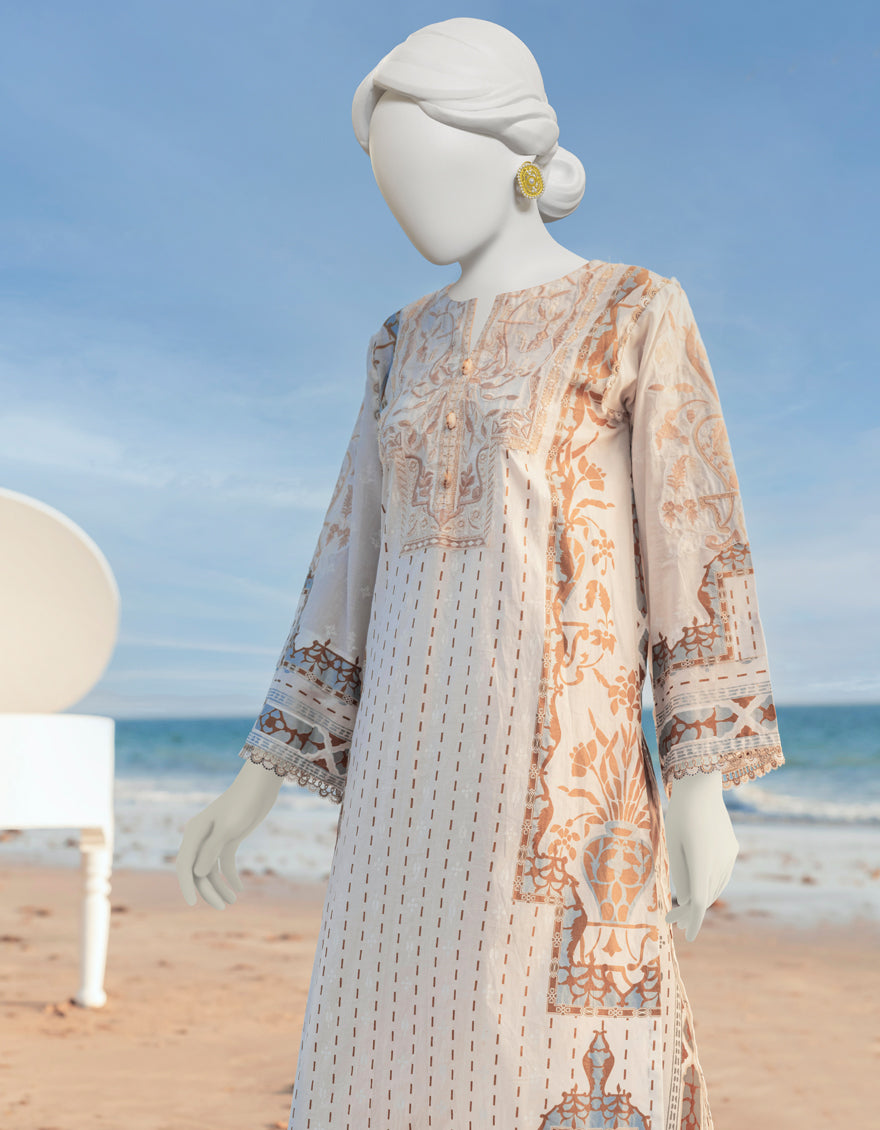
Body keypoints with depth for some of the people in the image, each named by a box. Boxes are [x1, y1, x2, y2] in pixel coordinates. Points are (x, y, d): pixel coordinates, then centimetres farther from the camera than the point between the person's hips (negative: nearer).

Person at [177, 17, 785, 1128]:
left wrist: (702, 785, -8)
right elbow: (355, 561, 17)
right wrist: (259, 779, 13)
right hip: (413, 755, 6)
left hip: (556, 747, -6)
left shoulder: (639, 311, 3)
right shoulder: (409, 344, 19)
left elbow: (696, 544, -2)